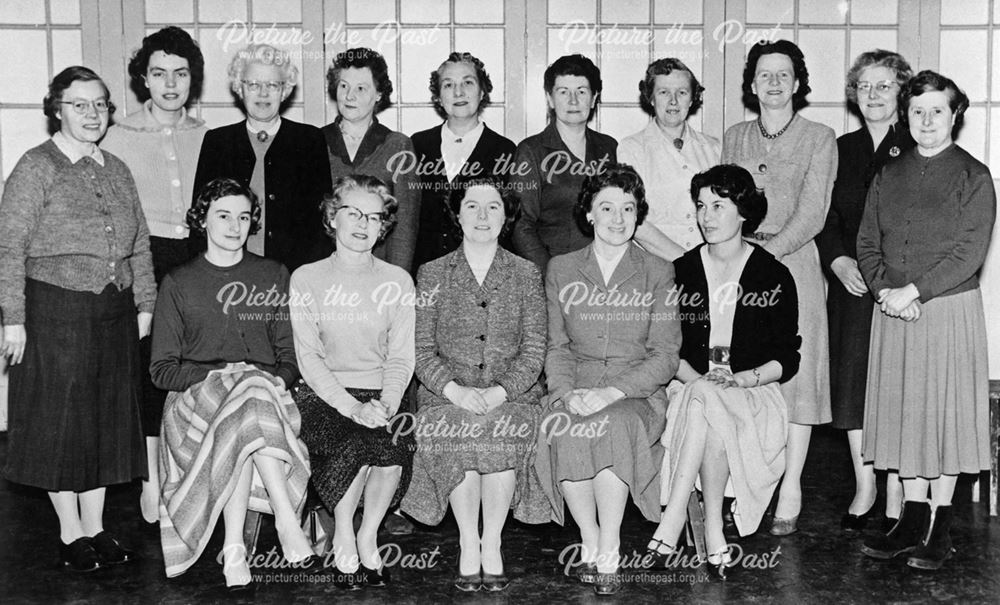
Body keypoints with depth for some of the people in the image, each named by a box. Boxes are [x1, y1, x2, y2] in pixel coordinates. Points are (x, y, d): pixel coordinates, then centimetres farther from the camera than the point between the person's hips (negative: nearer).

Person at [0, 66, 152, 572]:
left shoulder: (117, 171, 12)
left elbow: (139, 246, 16)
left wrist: (144, 304, 10)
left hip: (114, 314, 6)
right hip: (55, 315, -6)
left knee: (108, 418, 10)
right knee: (61, 421, 3)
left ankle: (95, 527, 23)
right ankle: (71, 535, 17)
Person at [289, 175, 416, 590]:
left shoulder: (398, 281, 10)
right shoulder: (306, 279, 4)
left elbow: (401, 357, 4)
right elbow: (309, 358, -4)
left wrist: (386, 404, -16)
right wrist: (352, 407, -18)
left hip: (381, 396, 2)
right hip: (324, 395, -2)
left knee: (396, 443, -29)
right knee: (358, 442, -31)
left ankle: (367, 536, -5)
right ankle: (343, 537, -6)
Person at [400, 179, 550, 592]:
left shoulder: (526, 274, 10)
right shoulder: (432, 273, 10)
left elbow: (534, 349, 3)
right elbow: (422, 350, 4)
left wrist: (499, 392, -12)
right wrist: (456, 391, -13)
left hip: (511, 394, 0)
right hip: (447, 394, 0)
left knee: (503, 433, -31)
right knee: (455, 433, -31)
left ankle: (492, 544, -13)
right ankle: (468, 546, -14)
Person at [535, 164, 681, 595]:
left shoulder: (658, 273, 6)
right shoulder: (561, 270, 13)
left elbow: (665, 355, 0)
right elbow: (557, 347, 10)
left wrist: (611, 393, -15)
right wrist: (566, 393, -10)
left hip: (637, 395, -1)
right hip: (575, 392, 2)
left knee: (614, 427, -34)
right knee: (564, 433, -31)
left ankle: (609, 555, -23)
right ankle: (589, 543, -14)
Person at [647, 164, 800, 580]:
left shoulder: (773, 277, 4)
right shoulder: (680, 272, 10)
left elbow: (787, 359, 2)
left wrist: (742, 378, -15)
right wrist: (694, 377, -13)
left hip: (751, 393, -2)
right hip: (689, 387, 2)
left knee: (705, 405, -36)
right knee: (703, 399, -35)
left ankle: (675, 513, -34)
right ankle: (713, 532, -34)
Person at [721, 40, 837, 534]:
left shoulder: (819, 139, 3)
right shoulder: (734, 138, 15)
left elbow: (811, 215, -5)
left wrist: (767, 251, -16)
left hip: (792, 264, -3)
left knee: (794, 372, -3)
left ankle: (790, 493, 4)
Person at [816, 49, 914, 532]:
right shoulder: (841, 149, 12)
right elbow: (825, 217, 10)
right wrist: (840, 262, -6)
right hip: (849, 284, 3)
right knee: (852, 383, 3)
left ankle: (895, 498, 10)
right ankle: (864, 489, 17)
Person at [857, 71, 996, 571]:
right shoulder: (889, 175, 10)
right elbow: (867, 241, 7)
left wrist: (914, 291, -16)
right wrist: (885, 289, -10)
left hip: (951, 309, -4)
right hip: (894, 310, 4)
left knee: (946, 410, 1)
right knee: (903, 410, 7)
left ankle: (940, 527, 11)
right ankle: (912, 519, 17)